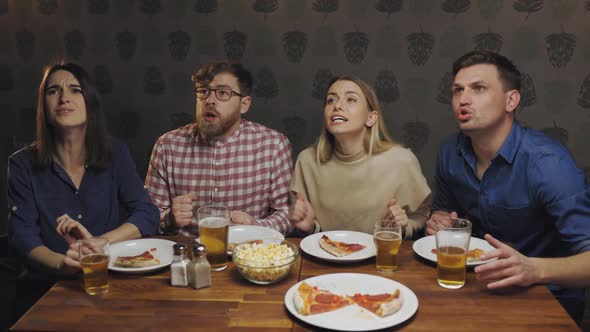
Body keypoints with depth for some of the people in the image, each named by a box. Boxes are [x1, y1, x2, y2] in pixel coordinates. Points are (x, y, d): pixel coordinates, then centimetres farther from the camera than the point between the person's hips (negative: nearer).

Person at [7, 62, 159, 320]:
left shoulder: (115, 154, 3)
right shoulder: (23, 164, -1)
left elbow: (147, 214, -3)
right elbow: (22, 237, -9)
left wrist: (97, 243, -20)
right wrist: (61, 263, -30)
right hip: (46, 287, -1)